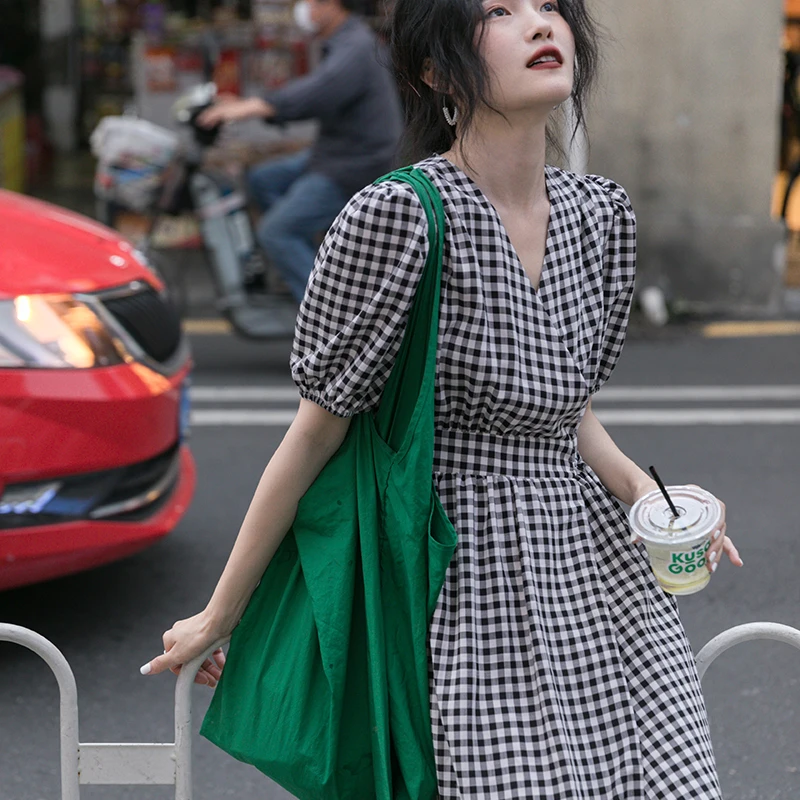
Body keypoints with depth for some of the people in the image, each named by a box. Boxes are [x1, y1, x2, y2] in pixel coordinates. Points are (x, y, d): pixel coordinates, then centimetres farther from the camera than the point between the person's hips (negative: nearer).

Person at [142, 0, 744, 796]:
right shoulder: (398, 214, -16)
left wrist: (640, 489, -1)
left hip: (596, 571, 7)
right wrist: (218, 618, -4)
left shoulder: (598, 213, 6)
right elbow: (315, 432, -10)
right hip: (470, 579, -6)